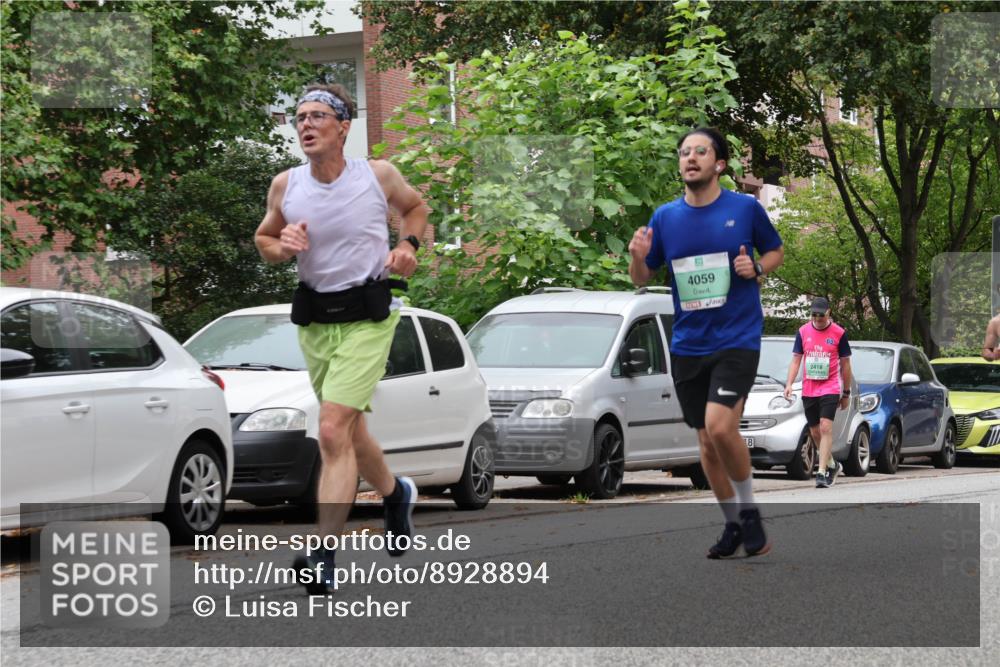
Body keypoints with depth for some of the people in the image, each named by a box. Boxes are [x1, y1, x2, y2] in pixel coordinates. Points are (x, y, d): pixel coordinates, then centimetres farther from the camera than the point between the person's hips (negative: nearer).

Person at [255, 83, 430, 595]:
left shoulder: (378, 176, -7)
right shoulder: (285, 186, -2)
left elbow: (416, 207, 14)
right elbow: (263, 237, 14)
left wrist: (408, 244, -4)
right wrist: (282, 247, -8)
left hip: (366, 317, -5)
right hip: (314, 317, 5)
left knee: (333, 431, -17)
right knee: (349, 431, 18)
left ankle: (323, 557, -19)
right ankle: (395, 494, 50)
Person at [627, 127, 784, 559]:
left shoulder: (746, 209, -3)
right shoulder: (665, 217, 5)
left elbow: (776, 251, 12)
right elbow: (642, 279, 12)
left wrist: (757, 267, -9)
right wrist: (638, 257, -10)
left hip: (737, 339, -4)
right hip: (688, 344, 4)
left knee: (719, 426, -22)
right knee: (707, 443, 8)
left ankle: (749, 510, -1)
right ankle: (733, 524, 26)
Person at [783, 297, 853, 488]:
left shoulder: (839, 333, -2)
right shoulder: (803, 332, 5)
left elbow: (845, 364, 4)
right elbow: (796, 360, 8)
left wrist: (846, 393, 5)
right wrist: (789, 384, -6)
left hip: (830, 388, -4)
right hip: (808, 390, 4)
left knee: (826, 427, -17)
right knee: (815, 432, 10)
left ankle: (822, 472, -20)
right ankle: (832, 465, 31)